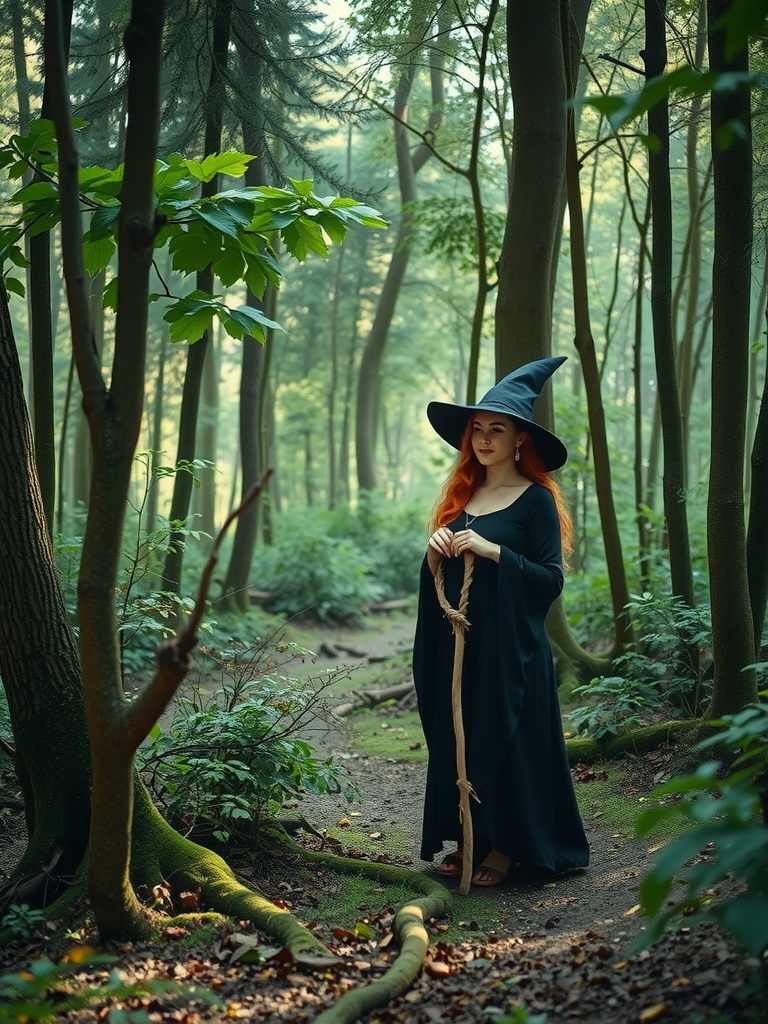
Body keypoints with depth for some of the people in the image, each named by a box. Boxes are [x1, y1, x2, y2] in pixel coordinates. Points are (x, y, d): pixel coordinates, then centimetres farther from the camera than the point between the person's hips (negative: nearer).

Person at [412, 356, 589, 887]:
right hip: (457, 641, 6)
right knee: (459, 738, 10)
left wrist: (493, 551, -20)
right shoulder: (461, 494, 11)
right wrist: (436, 550, -5)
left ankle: (509, 845, 14)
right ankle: (470, 838, 22)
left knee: (508, 739, 0)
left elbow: (551, 579, -11)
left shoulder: (536, 499, -7)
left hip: (510, 644, -6)